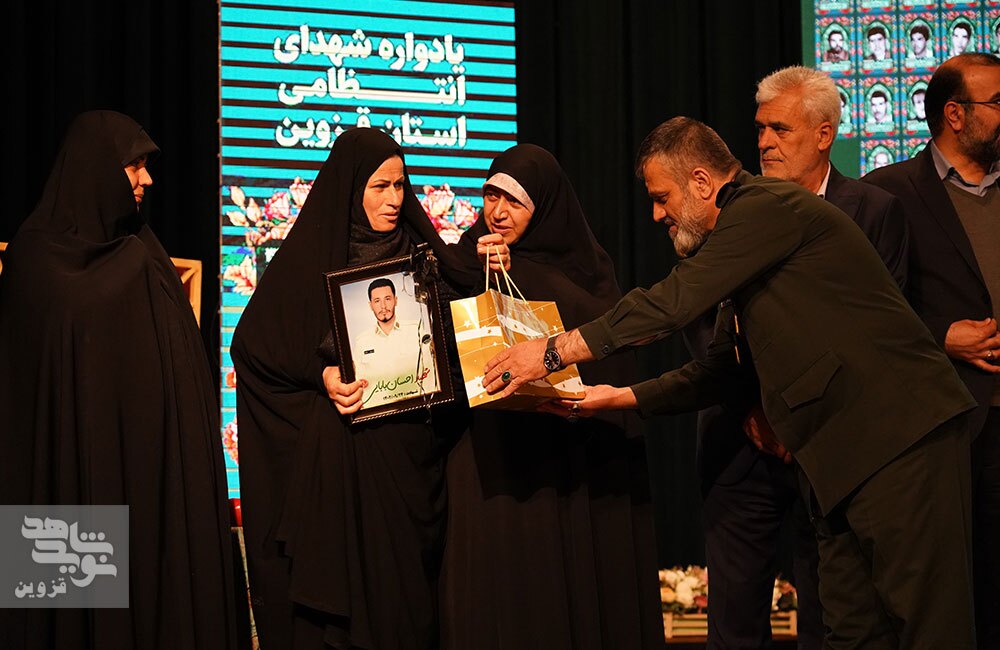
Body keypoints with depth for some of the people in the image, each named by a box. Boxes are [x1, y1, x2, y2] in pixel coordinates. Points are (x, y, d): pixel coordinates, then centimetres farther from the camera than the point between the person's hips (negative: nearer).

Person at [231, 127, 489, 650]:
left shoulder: (418, 252, 12)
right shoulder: (305, 258, 1)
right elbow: (252, 344, -2)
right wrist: (321, 376, -15)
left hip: (408, 455, 3)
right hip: (337, 462, -3)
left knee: (405, 596, 1)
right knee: (340, 591, -4)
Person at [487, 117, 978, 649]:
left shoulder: (768, 207, -10)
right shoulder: (750, 229, 22)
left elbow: (673, 302, -18)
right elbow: (717, 373, 26)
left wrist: (555, 351, -12)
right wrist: (619, 398, 19)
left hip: (898, 438, -10)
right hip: (841, 454, 10)